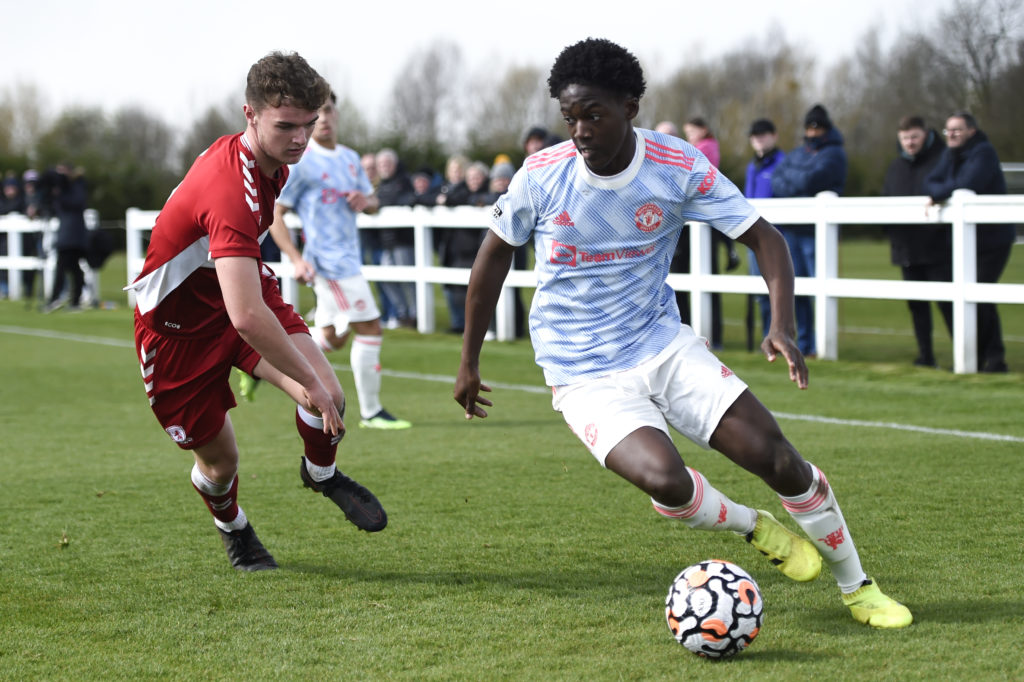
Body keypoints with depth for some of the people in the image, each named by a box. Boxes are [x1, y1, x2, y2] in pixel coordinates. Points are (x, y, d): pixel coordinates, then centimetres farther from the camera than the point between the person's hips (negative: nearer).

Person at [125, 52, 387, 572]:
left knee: (329, 399, -16)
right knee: (218, 459, 4)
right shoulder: (232, 189, -38)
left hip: (240, 290, 7)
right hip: (178, 326, -7)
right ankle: (233, 529, 39)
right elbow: (246, 317, -46)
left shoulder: (269, 160, -8)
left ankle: (321, 473, 18)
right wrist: (307, 381, -39)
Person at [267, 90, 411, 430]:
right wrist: (296, 259, -19)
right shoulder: (301, 164, -11)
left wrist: (365, 200, -3)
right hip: (328, 261, -8)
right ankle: (370, 412, -1)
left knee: (331, 338, 14)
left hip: (348, 259, 8)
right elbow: (274, 214, -10)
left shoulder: (350, 158, 12)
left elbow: (372, 202, 22)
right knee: (369, 328, -10)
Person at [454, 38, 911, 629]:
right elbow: (496, 254, 6)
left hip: (665, 345, 2)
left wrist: (783, 327, -23)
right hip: (586, 376, -2)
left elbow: (764, 238, -6)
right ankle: (757, 528, 5)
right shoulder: (541, 177, -11)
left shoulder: (679, 167, -11)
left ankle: (858, 587, 14)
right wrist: (469, 361, 11)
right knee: (666, 480, -29)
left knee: (777, 458, -10)